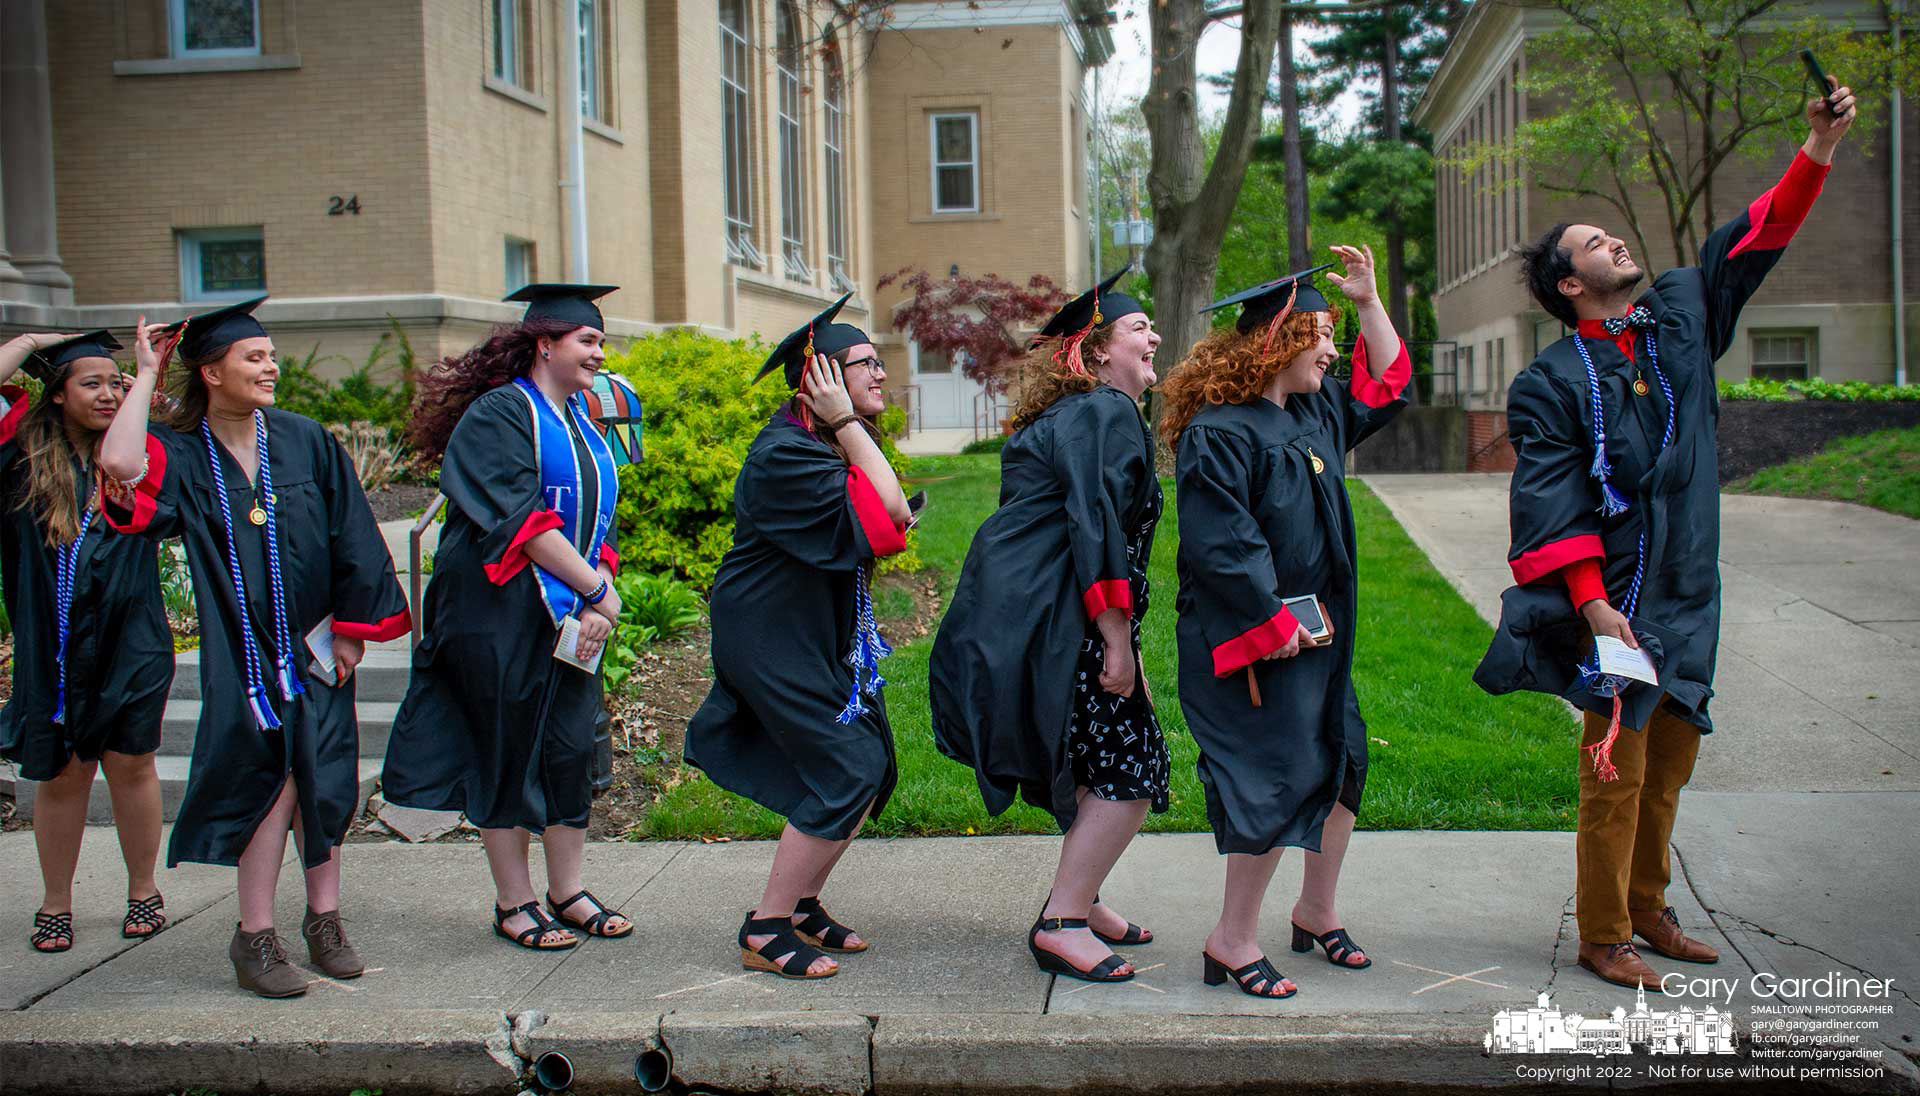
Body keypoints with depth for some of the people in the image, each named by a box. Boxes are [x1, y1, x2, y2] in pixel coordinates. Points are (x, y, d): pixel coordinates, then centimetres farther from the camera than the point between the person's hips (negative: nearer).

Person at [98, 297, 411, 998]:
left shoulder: (306, 441, 1)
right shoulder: (181, 455, -3)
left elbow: (352, 538, 4)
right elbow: (119, 464, -27)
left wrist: (353, 626, 0)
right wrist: (147, 375, -14)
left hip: (315, 642, 3)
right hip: (241, 647, -2)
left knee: (323, 777, 4)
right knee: (270, 777, -6)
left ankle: (324, 920, 18)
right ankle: (256, 937, 5)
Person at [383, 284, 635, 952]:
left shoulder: (581, 422, 14)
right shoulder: (498, 414, -10)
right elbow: (522, 520, -19)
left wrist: (600, 601, -3)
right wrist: (597, 588, -17)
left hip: (574, 615, 7)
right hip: (504, 614, -7)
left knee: (571, 748, 8)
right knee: (507, 753, 2)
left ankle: (567, 891, 20)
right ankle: (513, 903, 12)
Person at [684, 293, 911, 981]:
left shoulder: (835, 440, 8)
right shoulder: (785, 453, -23)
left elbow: (884, 526, 16)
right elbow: (888, 513, -29)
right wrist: (847, 424, -24)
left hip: (827, 632, 10)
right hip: (775, 635, -10)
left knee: (873, 769, 10)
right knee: (846, 774, -11)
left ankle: (802, 905, 24)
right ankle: (766, 932, 0)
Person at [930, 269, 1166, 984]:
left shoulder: (1070, 417, 20)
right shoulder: (1105, 414, -12)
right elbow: (1095, 527, -21)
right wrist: (1118, 641, -20)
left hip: (1029, 617, 10)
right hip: (1049, 622, -10)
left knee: (1101, 765, 17)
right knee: (1128, 772, -6)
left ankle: (1078, 902, 27)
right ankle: (1061, 923, 0)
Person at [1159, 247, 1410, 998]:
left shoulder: (1315, 413, 11)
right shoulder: (1217, 434, -17)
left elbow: (1386, 387, 26)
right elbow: (1220, 544, -22)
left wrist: (1369, 302, 17)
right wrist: (1272, 620, -19)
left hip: (1317, 631, 10)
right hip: (1254, 638, -10)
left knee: (1341, 763, 15)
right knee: (1280, 779, -8)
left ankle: (1316, 912, 33)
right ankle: (1231, 942, 6)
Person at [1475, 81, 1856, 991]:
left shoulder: (1680, 316, 10)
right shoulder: (1551, 382, -8)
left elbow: (1750, 243, 18)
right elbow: (1550, 503, -14)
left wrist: (1818, 148, 11)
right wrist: (1592, 601, -21)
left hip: (1688, 591, 7)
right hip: (1618, 598, -7)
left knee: (1671, 759, 15)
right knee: (1618, 769, -3)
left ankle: (1646, 907, 30)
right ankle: (1602, 936, 10)